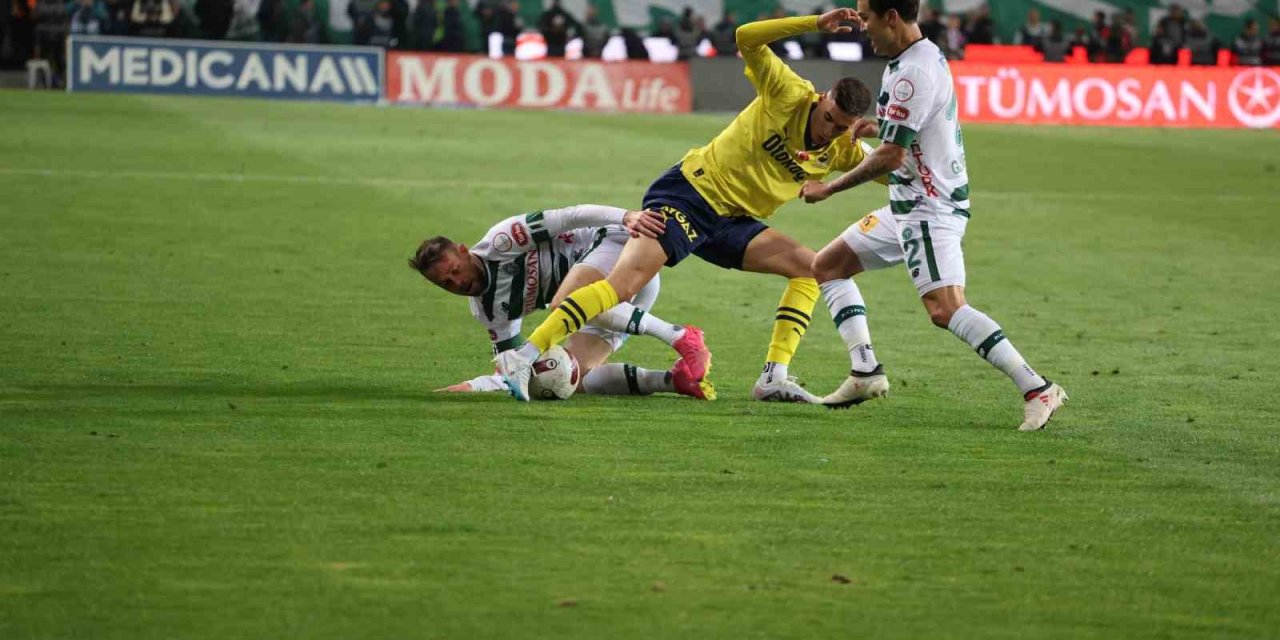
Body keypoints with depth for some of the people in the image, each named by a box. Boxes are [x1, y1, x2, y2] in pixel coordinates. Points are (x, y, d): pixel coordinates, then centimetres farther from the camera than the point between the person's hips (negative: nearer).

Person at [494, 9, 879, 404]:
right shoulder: (790, 96, -12)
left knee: (810, 267, -4)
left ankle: (773, 379, -8)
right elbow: (747, 39, -21)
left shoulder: (839, 150, 3)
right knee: (625, 281, -24)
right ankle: (523, 358, -29)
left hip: (729, 223, 7)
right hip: (689, 194, -7)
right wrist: (817, 24, -29)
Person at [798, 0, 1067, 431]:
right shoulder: (925, 57, 11)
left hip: (930, 209, -11)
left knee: (945, 308, -23)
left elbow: (891, 157, -21)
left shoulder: (913, 73, -21)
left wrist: (829, 189, -11)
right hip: (909, 206, 11)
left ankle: (1037, 390, -23)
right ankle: (865, 372, 10)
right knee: (828, 265, 15)